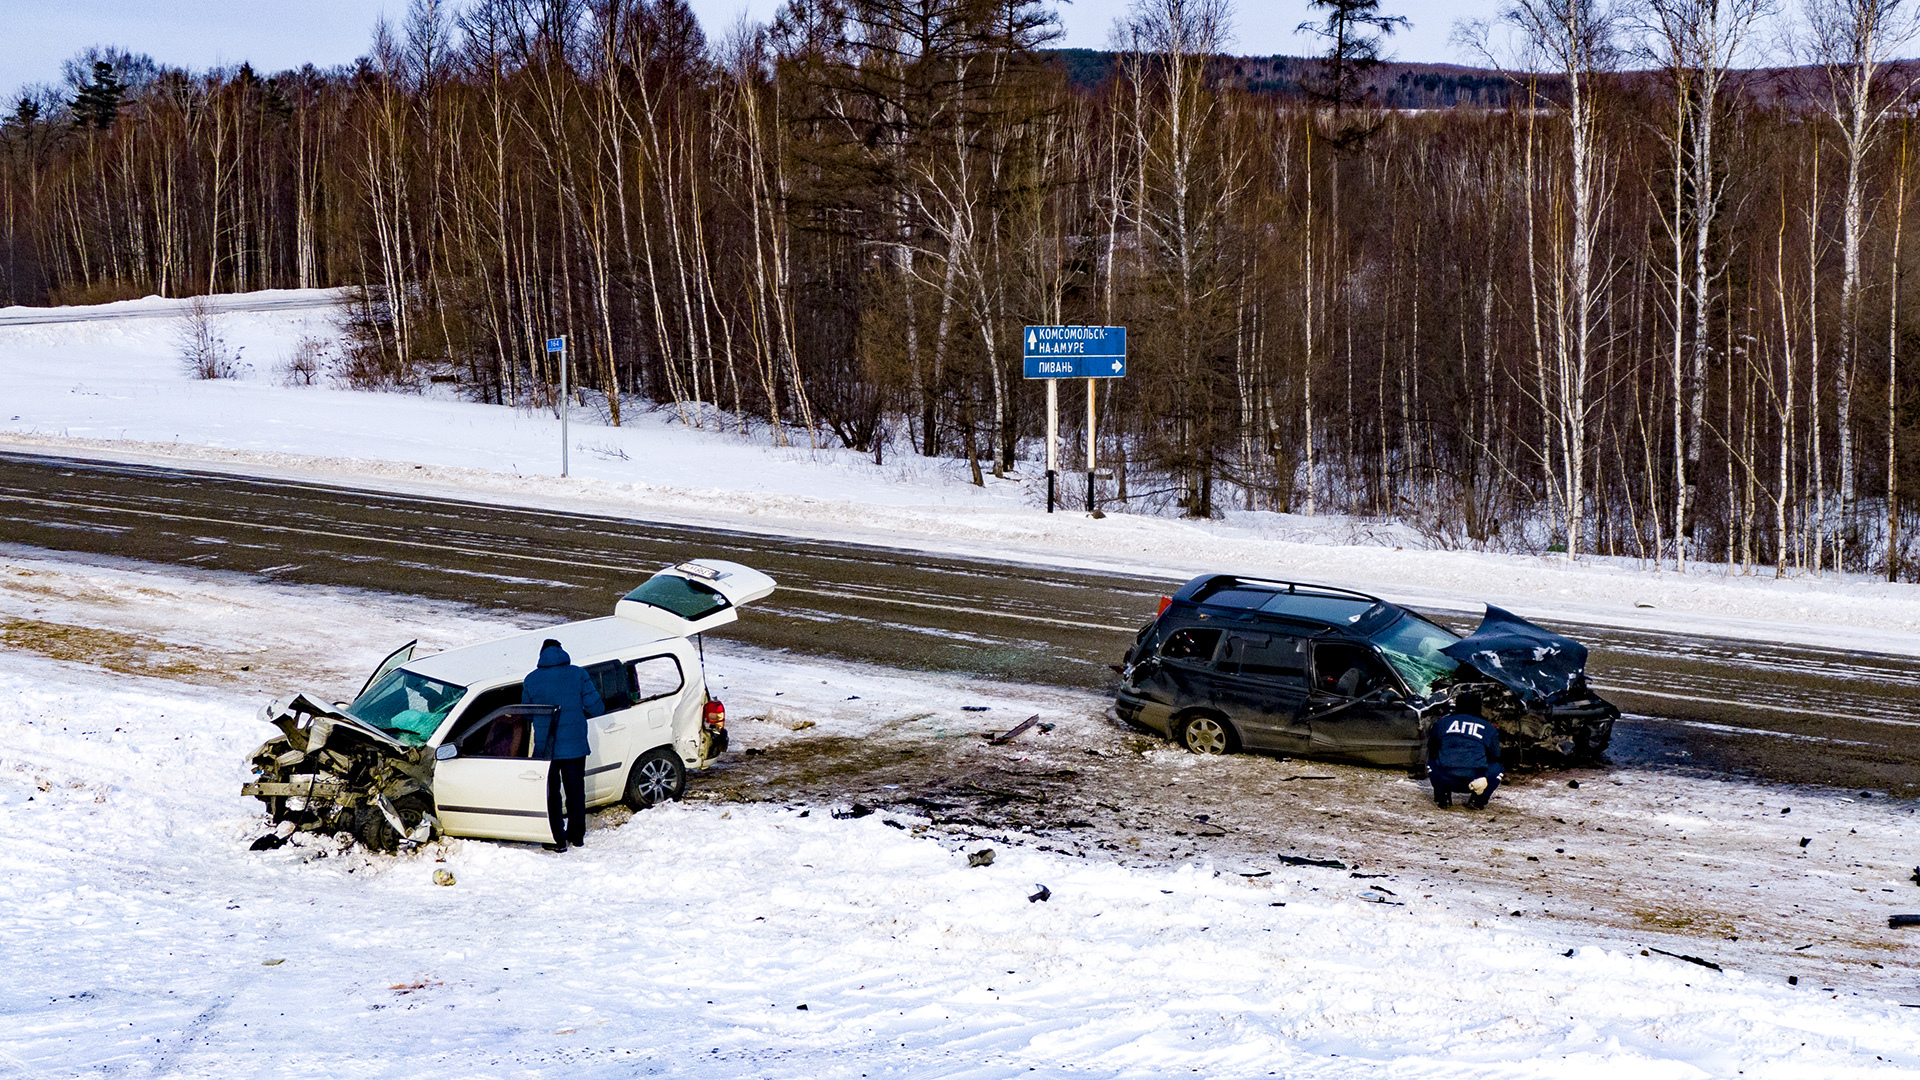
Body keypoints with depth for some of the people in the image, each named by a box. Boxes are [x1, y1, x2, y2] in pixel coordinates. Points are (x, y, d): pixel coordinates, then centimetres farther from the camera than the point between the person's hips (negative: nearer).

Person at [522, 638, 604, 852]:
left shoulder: (531, 680, -1)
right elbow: (595, 707, -4)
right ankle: (577, 836, 23)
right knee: (575, 791, 15)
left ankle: (558, 840, 7)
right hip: (575, 745, 1)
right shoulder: (578, 675, -3)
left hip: (545, 747, -1)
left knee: (551, 793, 8)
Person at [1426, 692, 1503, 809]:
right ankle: (1478, 799, 7)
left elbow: (1431, 747, 29)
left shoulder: (1443, 721, 18)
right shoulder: (1489, 728, 15)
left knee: (1432, 763, 35)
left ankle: (1442, 796, 13)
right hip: (1474, 779, -1)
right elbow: (1495, 756, 23)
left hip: (1445, 780, 1)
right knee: (1497, 768, 28)